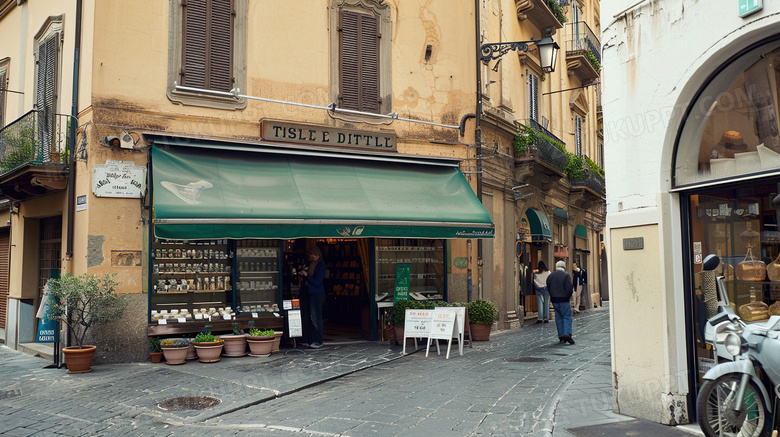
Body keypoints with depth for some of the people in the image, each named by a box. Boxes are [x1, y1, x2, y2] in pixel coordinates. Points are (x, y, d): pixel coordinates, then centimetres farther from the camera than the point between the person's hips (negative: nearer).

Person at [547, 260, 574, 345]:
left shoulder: (550, 276, 7)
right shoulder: (566, 275, -9)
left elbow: (548, 288, 8)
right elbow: (569, 289, -14)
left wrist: (553, 297, 13)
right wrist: (568, 296, 4)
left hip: (554, 300, 5)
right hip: (564, 300, -5)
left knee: (558, 318, 11)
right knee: (567, 317, 1)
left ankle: (561, 336, 13)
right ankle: (567, 334, -13)